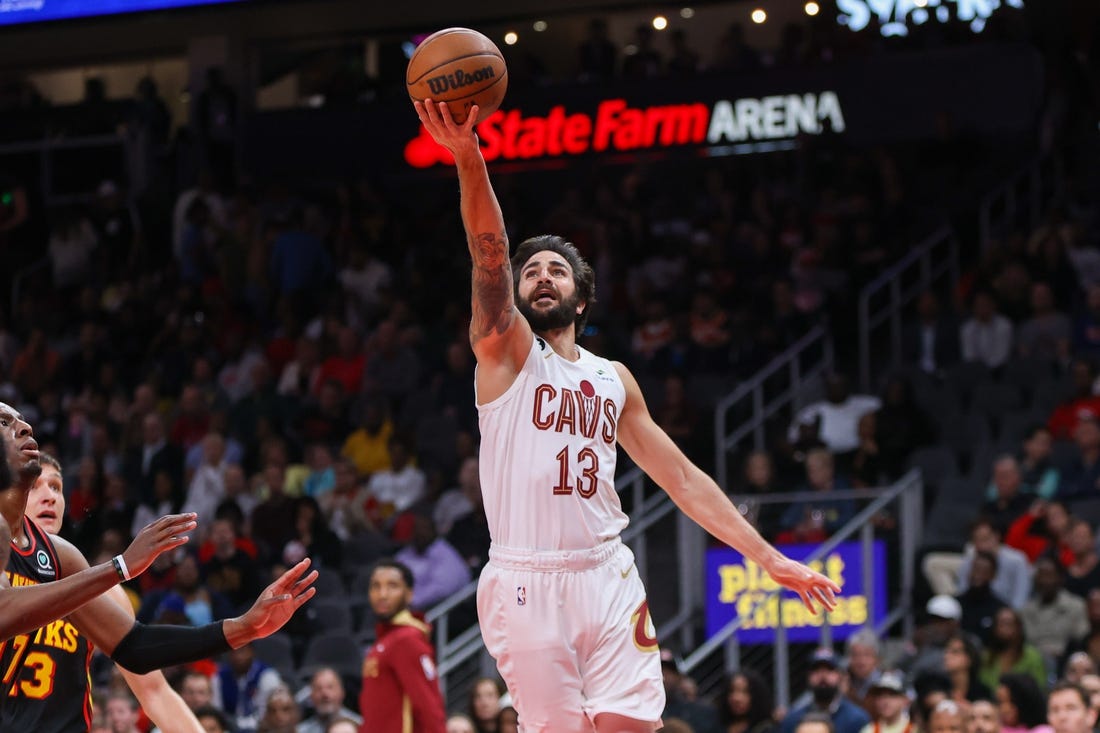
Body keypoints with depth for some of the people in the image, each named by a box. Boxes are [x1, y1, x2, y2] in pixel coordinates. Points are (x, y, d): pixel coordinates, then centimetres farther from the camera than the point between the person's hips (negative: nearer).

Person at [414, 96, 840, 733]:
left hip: (607, 578, 4)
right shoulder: (507, 351, 6)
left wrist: (769, 558, 16)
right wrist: (468, 155, -28)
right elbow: (490, 253, -11)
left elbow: (682, 477, 21)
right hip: (527, 582, -4)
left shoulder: (615, 379, 19)